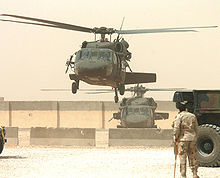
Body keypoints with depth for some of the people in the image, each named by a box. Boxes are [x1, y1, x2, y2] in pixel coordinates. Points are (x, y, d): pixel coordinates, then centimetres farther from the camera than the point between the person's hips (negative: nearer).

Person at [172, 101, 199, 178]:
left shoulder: (179, 116, -7)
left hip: (182, 139, -4)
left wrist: (175, 139, -3)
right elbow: (196, 129, 10)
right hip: (192, 139, 4)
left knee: (182, 158, -1)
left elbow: (176, 129, -11)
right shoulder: (193, 116, 8)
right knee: (192, 158, 11)